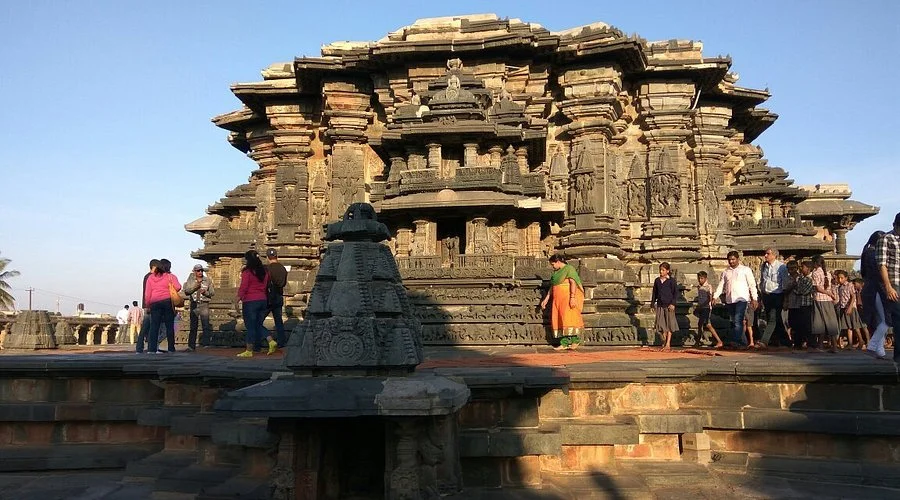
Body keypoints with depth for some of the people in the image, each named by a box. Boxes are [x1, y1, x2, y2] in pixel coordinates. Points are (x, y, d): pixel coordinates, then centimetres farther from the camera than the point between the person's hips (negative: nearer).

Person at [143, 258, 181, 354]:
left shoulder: (151, 277, 11)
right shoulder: (170, 276, 1)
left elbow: (147, 293, 8)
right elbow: (177, 287, -11)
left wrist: (148, 304, 13)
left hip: (155, 303, 3)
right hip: (168, 302, -2)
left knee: (154, 325, 2)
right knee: (169, 325, 3)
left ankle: (152, 348, -4)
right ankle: (171, 348, 3)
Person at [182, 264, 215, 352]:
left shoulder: (208, 280, 8)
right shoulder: (191, 280, 9)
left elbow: (212, 292, 7)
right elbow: (187, 290, -3)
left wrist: (205, 292, -12)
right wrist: (196, 285, -13)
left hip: (204, 304, -2)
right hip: (194, 304, 2)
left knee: (206, 325, -11)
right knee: (193, 326, 7)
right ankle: (191, 346, 12)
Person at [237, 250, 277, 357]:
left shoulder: (247, 271, -10)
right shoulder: (264, 271, 9)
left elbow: (243, 288, -12)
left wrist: (237, 300, -7)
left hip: (250, 301, -6)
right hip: (263, 300, 6)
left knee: (250, 326, 0)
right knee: (258, 324, 17)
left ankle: (249, 351, 5)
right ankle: (271, 341, 0)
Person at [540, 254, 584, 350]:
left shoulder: (569, 269, -4)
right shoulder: (555, 272, 19)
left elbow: (573, 283, -14)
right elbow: (552, 287, 22)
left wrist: (572, 297, -24)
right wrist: (546, 300, 18)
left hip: (568, 297, -8)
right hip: (558, 299, 8)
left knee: (569, 317, -13)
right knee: (559, 319, 0)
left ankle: (575, 340, -6)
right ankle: (564, 343, -1)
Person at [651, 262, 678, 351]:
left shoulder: (671, 280, -3)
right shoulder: (657, 281, 10)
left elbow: (676, 293, -5)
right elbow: (654, 293, 16)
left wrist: (673, 303, -13)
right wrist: (652, 303, 12)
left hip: (669, 305, -4)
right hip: (660, 305, 4)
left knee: (669, 325, 0)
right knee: (662, 325, 6)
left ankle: (668, 344, 1)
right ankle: (664, 343, 16)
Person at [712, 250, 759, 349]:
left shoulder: (745, 270, 7)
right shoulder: (726, 272, 18)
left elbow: (752, 285, 5)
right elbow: (720, 285, 14)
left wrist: (754, 299, -4)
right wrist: (714, 296, 1)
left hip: (741, 299, -5)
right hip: (729, 300, 5)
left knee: (738, 320, -18)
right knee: (734, 322, 6)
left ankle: (734, 340, -26)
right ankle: (743, 342, 14)